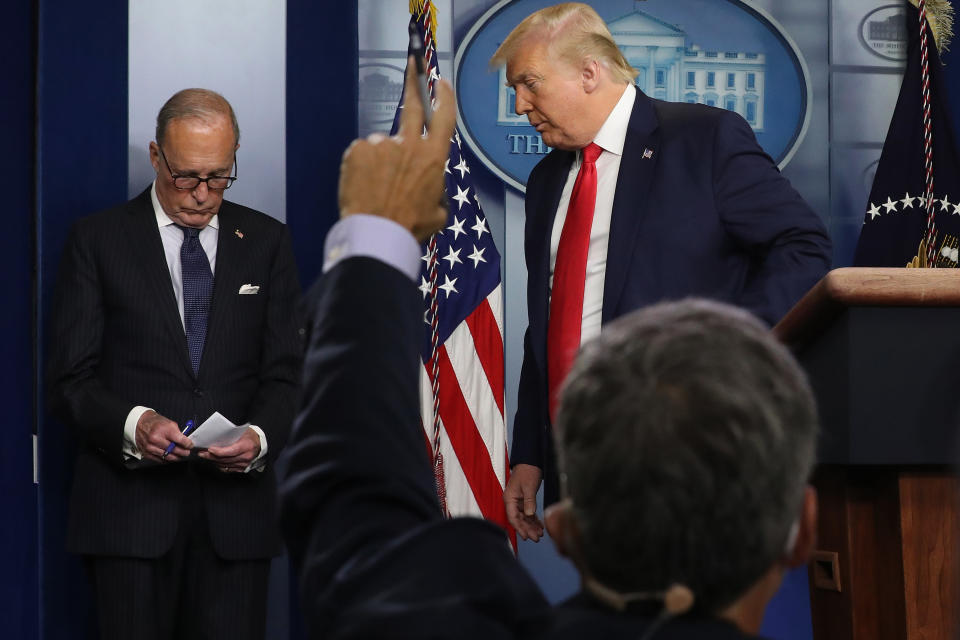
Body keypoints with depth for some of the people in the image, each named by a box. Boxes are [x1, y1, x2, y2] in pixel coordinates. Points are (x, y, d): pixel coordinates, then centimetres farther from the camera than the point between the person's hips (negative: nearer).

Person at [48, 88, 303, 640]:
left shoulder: (267, 241, 11)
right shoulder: (98, 239, 5)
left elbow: (288, 373, 8)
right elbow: (71, 380, 1)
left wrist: (260, 437, -13)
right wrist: (132, 424, -19)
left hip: (236, 504, 2)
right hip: (130, 507, -1)